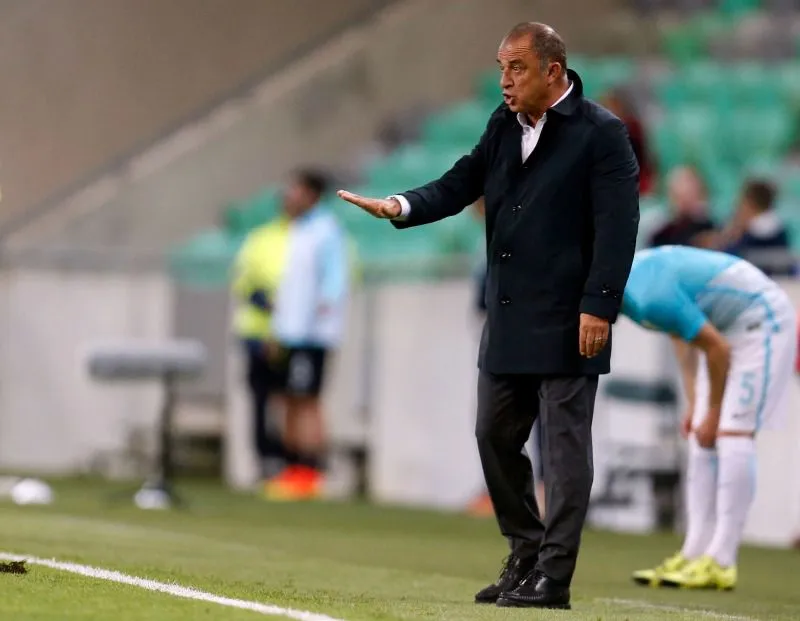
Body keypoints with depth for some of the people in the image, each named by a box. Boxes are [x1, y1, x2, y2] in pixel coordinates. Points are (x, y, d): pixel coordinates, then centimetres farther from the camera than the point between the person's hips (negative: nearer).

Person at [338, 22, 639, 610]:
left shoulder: (600, 133, -10)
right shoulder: (506, 124, 11)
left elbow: (617, 225, -14)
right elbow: (462, 184, 11)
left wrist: (599, 307, -19)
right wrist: (403, 207, -9)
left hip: (566, 322, -8)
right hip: (508, 319, 8)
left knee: (564, 445, -3)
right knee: (496, 435, 13)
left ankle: (552, 578, 0)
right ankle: (526, 557, 26)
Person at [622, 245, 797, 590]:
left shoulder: (652, 300, -31)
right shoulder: (628, 278, -2)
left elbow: (719, 349, -22)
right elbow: (682, 335, 12)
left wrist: (712, 413, -9)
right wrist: (693, 403, 10)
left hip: (760, 319, -10)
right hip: (725, 324, 10)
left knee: (732, 434, -15)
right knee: (702, 440, 4)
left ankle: (721, 562, -17)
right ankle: (694, 554, 3)